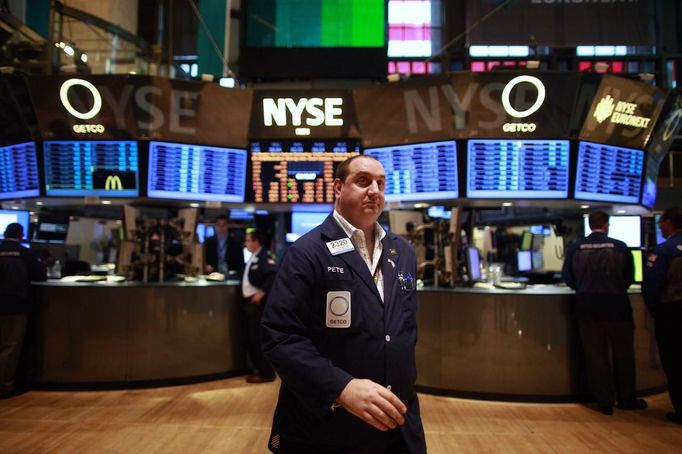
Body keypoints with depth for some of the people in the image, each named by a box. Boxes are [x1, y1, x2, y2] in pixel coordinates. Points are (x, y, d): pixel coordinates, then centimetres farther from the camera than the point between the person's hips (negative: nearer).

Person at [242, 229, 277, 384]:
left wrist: (261, 292, -27)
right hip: (250, 301, 10)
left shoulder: (264, 256, -15)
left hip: (258, 302, -10)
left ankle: (266, 373, 6)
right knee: (252, 338, 14)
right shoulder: (253, 257, 15)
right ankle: (260, 369, 24)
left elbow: (274, 275, -28)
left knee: (258, 338, -4)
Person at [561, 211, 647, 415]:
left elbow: (567, 277, 2)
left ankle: (605, 401, 14)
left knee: (595, 354, 8)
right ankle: (626, 398, 27)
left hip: (587, 306, 1)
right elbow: (630, 277, 3)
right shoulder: (620, 247, -6)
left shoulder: (575, 247, -4)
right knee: (623, 353, 15)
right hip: (616, 305, -1)